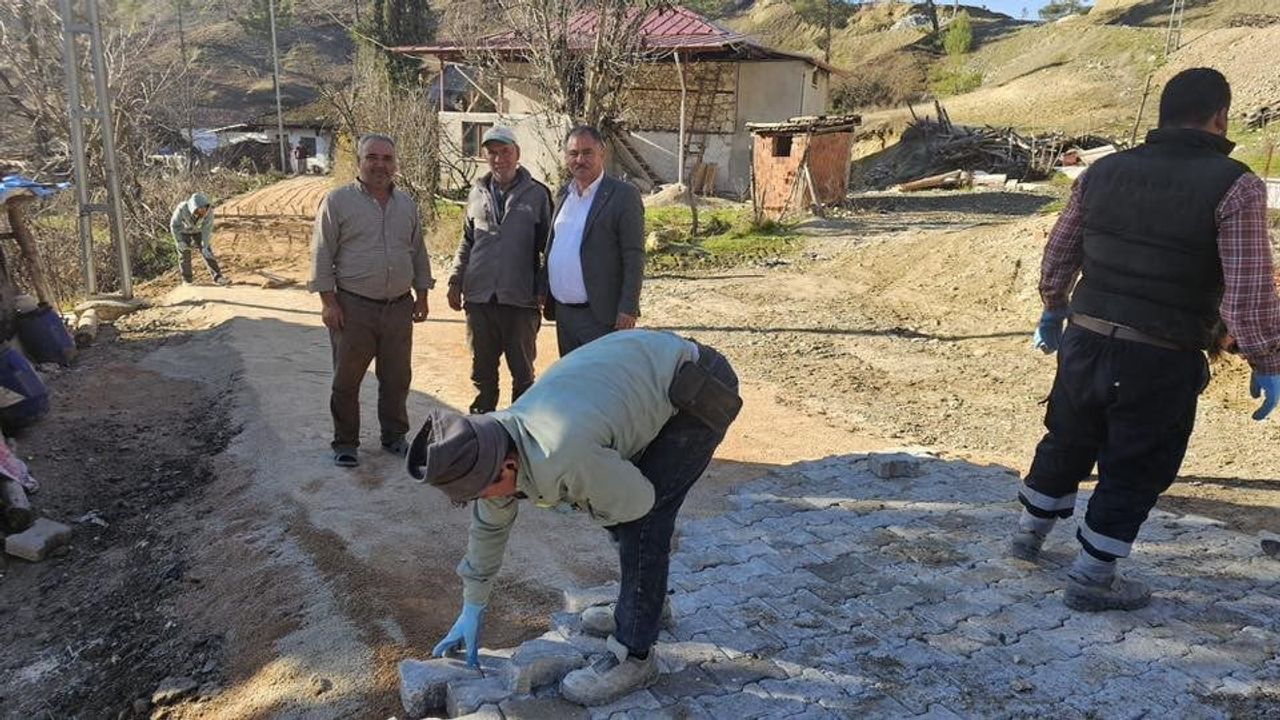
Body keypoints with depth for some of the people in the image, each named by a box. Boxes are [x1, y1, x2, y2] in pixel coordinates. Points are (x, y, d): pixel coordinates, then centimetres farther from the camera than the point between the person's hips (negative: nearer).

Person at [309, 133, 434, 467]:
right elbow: (322, 255, -5)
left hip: (399, 307, 4)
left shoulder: (407, 204, 11)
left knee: (396, 379, 12)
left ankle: (394, 436, 27)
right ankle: (345, 443, 19)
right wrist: (328, 301, -10)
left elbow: (419, 253, 16)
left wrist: (422, 296, 12)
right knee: (347, 380, 5)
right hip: (353, 308, -4)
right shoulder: (338, 201, -4)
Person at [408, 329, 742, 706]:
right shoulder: (499, 447, -6)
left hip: (702, 390, -8)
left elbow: (637, 500, -19)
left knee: (641, 522, -12)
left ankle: (633, 657, 2)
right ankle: (647, 600, 39)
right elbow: (489, 526, 10)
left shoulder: (565, 458, -35)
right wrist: (472, 610, 19)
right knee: (615, 516, 16)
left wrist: (575, 494, -2)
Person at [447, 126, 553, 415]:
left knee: (522, 372, 8)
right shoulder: (478, 192, 10)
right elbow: (467, 241, 17)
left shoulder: (537, 194, -2)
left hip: (520, 299, -3)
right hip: (479, 297, 4)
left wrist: (545, 290, -7)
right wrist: (456, 280, 9)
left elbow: (547, 245, 0)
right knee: (482, 371, 13)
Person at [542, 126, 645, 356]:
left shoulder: (624, 195, -8)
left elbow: (634, 257, -13)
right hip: (563, 312, 7)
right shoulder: (563, 194, 13)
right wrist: (547, 299, 13)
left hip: (601, 316, -7)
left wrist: (628, 310, -17)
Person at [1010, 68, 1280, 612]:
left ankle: (1029, 533, 41)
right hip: (1161, 363, -5)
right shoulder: (1235, 186, -11)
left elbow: (1058, 254, 12)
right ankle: (1092, 579, 20)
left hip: (1084, 342, 5)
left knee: (1067, 443, 24)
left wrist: (1053, 312, 27)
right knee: (1135, 472, 11)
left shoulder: (1104, 171, 4)